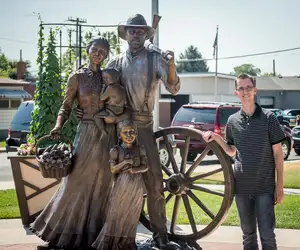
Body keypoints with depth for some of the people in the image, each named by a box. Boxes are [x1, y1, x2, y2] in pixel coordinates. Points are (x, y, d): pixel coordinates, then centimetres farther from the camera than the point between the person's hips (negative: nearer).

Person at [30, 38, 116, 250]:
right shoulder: (77, 77, 2)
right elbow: (66, 107, 1)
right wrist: (58, 126, -16)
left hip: (108, 135, 3)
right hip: (87, 133, -2)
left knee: (101, 184, 5)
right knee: (77, 182, -5)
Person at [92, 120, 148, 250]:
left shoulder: (140, 149, 4)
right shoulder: (116, 150, -1)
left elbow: (145, 166, -1)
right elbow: (113, 169, -6)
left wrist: (134, 169, -18)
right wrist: (125, 162, -19)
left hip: (136, 185, 2)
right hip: (121, 185, -2)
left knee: (131, 215, 6)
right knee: (116, 214, 0)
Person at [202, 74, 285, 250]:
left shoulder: (268, 118, -4)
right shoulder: (233, 121, 5)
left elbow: (277, 153, -1)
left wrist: (280, 185, -4)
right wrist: (216, 138, 0)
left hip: (265, 187, -3)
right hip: (242, 187, 3)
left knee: (267, 235, -2)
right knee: (248, 234, 13)